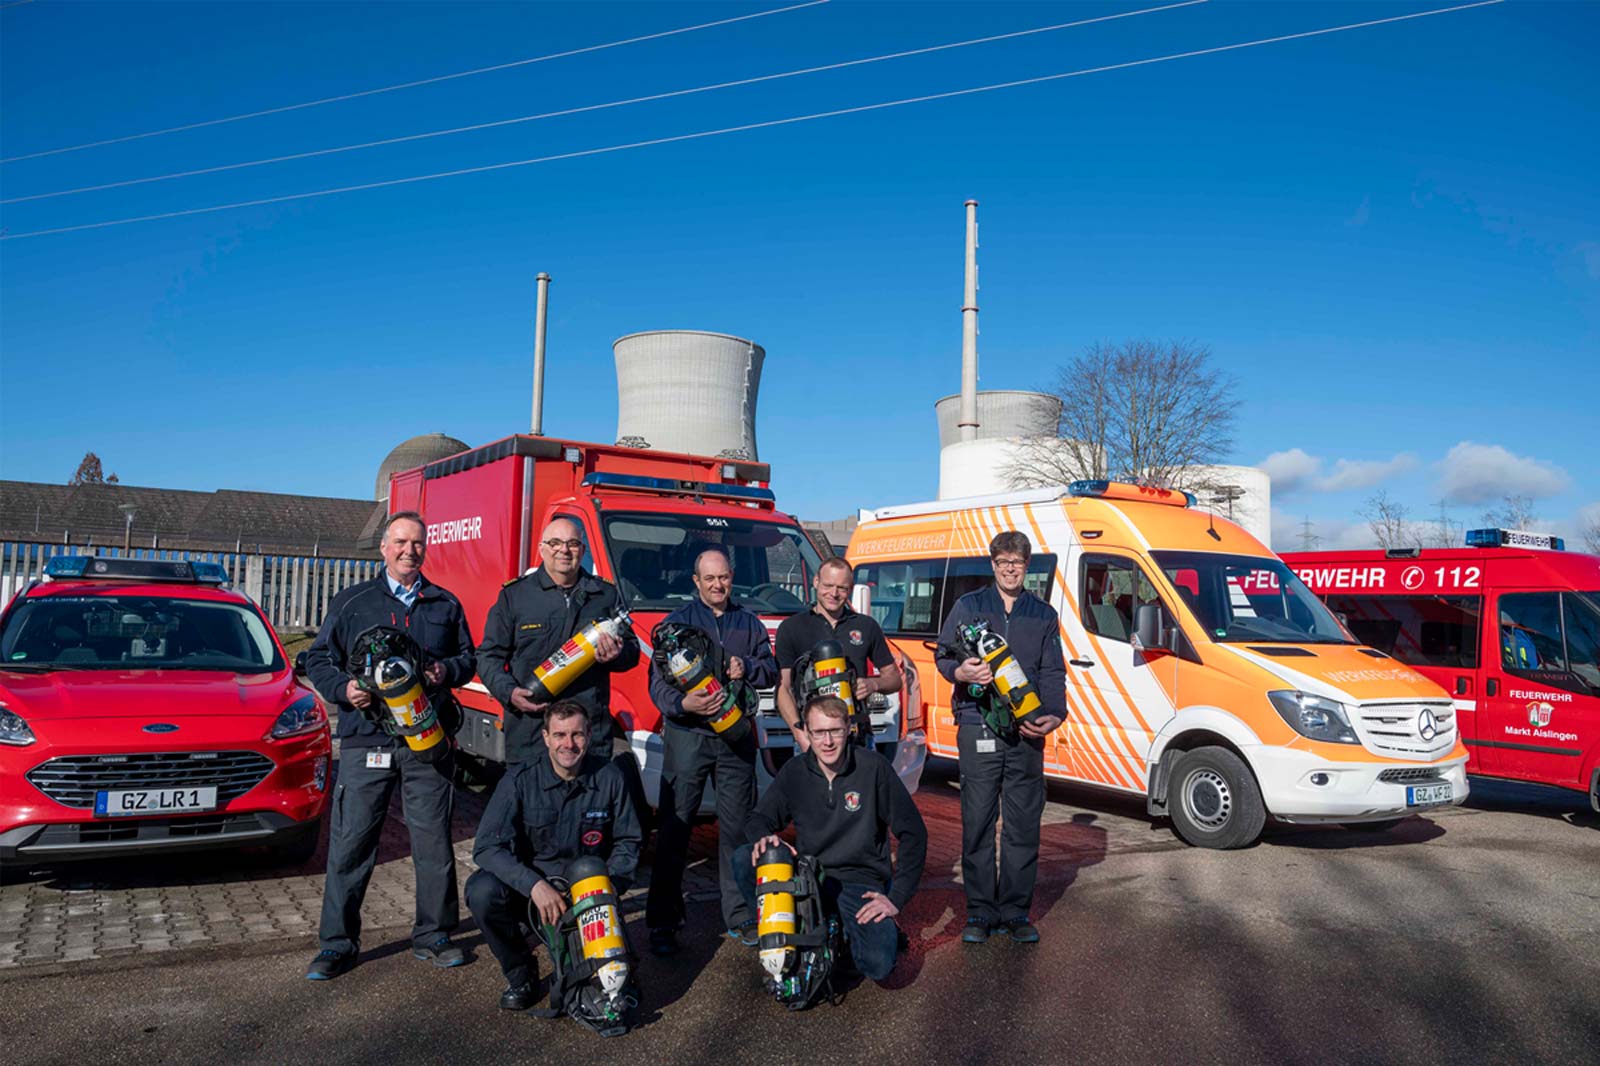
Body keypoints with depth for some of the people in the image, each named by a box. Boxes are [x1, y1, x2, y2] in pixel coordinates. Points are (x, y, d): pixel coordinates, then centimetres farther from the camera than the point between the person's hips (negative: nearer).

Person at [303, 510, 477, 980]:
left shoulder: (445, 605, 14)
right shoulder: (352, 602, 10)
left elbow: (469, 658, 17)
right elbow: (318, 659, 11)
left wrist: (446, 671, -4)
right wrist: (343, 688, -8)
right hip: (366, 741, -1)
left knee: (433, 843, 6)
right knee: (350, 843, 1)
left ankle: (432, 935, 20)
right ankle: (338, 942, 14)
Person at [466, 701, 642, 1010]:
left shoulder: (609, 778, -7)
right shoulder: (519, 781, -12)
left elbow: (627, 841, 3)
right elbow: (488, 846, -19)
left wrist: (609, 886, -15)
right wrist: (535, 885, -32)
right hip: (528, 887, 0)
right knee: (482, 891, -30)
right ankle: (520, 973, -4)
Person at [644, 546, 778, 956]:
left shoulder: (749, 623, 15)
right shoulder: (677, 621, 4)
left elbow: (771, 672, 13)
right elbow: (659, 679, -3)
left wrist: (746, 667, -9)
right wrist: (681, 704, -23)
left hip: (737, 737, 3)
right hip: (687, 735, -3)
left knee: (738, 826, 8)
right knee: (674, 827, -3)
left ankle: (740, 916, 18)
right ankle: (663, 922, 5)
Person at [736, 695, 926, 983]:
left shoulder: (874, 768, -9)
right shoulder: (795, 772, 0)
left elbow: (914, 834, -6)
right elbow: (759, 818, 6)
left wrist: (897, 898, -11)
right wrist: (763, 837, -20)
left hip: (860, 883, -3)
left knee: (878, 964, -28)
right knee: (744, 859, -22)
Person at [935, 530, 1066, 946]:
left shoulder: (1043, 614, 16)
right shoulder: (968, 606, 12)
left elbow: (1053, 672, 11)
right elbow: (943, 653, 6)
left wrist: (1053, 714, -7)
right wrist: (960, 671, -18)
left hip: (1027, 729, 2)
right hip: (978, 725, -2)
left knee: (1024, 824, 5)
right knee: (978, 822, -1)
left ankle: (1016, 911, 16)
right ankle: (980, 911, 9)